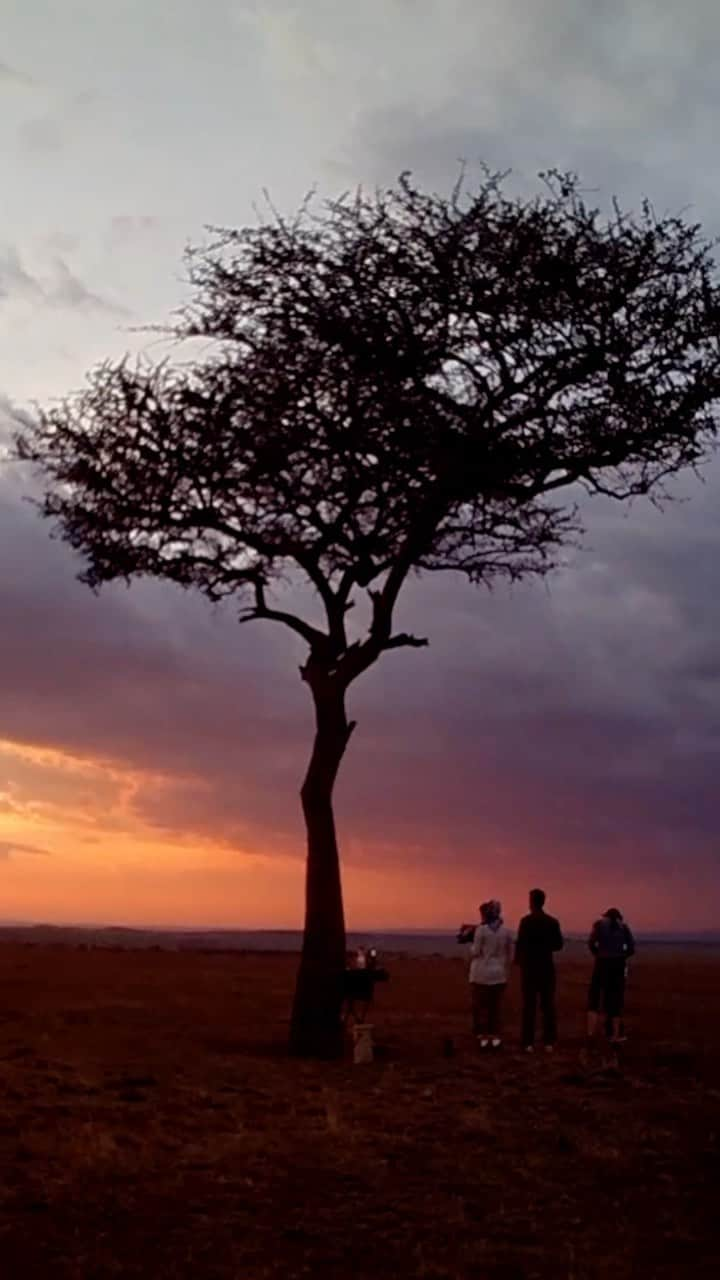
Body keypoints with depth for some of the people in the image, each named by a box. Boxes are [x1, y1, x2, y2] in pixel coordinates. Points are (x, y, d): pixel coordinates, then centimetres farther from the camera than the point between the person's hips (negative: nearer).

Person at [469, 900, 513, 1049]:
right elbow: (509, 955, 5)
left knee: (481, 1007, 5)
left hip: (481, 974, -4)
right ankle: (495, 1038, 9)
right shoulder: (506, 931, 2)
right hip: (499, 974, 4)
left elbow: (476, 952, -12)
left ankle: (484, 1038, 3)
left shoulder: (481, 929, -13)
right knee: (495, 1007, 13)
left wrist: (472, 949, 10)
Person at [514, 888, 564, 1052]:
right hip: (547, 967, 3)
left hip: (530, 967, -3)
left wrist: (517, 960, 6)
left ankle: (529, 1043, 0)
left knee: (529, 1005, 1)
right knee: (548, 1004, 7)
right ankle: (549, 1042, 7)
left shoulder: (526, 921, -11)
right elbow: (558, 945, 5)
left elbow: (520, 943, -13)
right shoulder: (552, 921, 1)